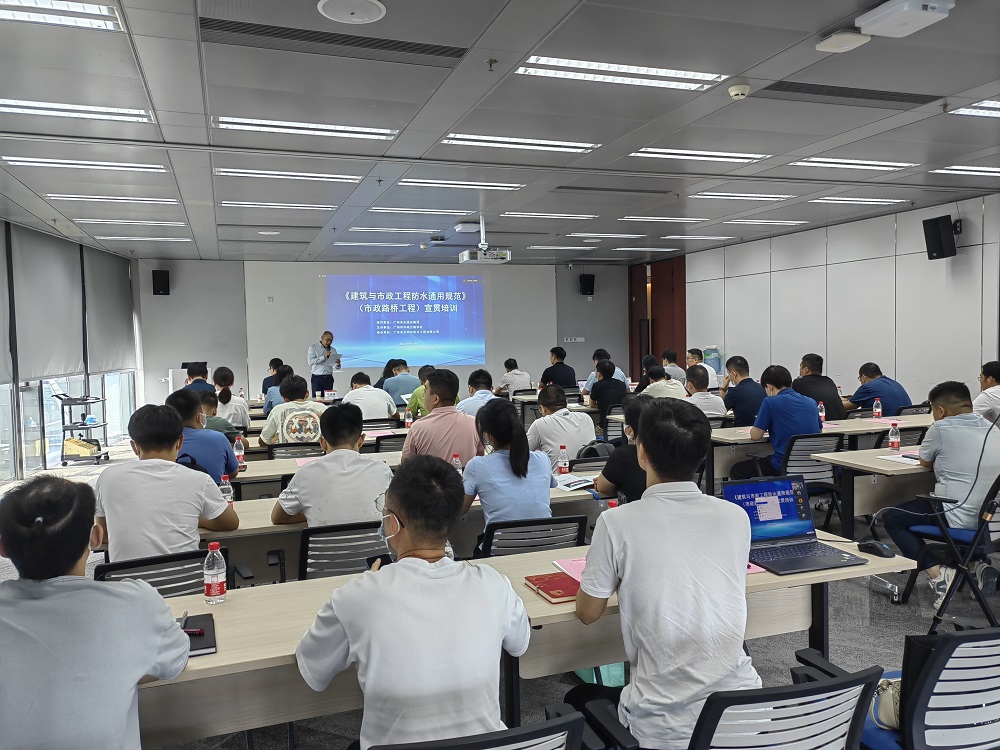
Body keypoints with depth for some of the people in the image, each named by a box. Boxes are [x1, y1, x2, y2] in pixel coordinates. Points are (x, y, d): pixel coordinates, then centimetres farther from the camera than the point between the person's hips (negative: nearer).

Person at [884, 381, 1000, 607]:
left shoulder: (941, 428, -12)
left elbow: (924, 461, 4)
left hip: (957, 517, -7)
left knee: (892, 518, 12)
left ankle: (937, 574, -2)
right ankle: (979, 564, 18)